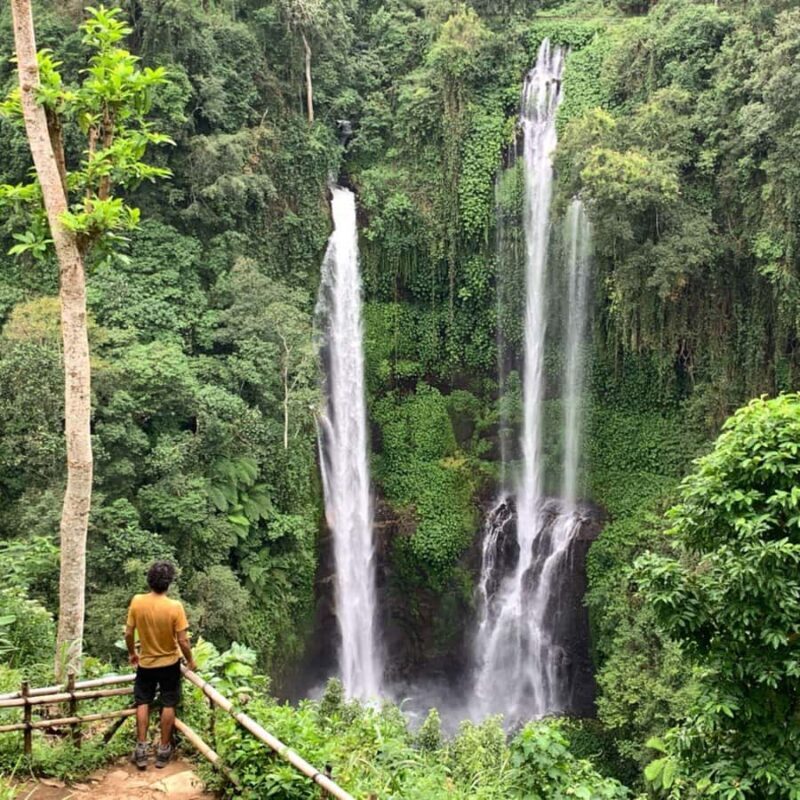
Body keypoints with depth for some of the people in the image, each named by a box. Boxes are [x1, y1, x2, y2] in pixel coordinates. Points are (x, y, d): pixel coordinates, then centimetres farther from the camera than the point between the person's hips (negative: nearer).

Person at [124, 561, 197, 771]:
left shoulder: (137, 602, -15)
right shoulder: (175, 607, -23)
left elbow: (129, 634, -5)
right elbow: (183, 641, -19)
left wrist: (132, 653, 13)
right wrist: (190, 660, -1)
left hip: (145, 663, 2)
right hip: (169, 663, -2)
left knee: (143, 703, 17)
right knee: (168, 705, 13)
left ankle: (141, 750, 16)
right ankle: (163, 750, 20)